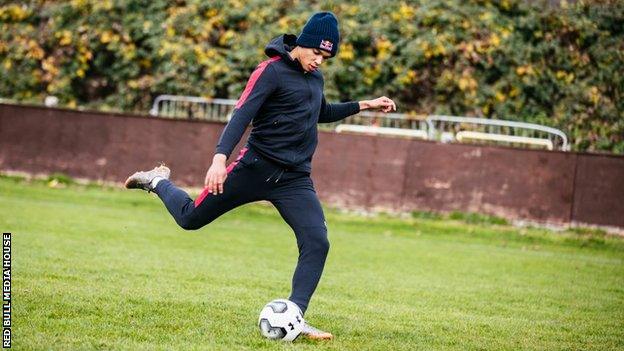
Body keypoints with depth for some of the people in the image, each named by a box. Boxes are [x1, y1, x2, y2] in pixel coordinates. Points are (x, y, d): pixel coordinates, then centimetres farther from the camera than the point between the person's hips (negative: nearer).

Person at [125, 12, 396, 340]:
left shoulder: (315, 77, 13)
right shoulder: (271, 70, -11)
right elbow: (241, 115, -21)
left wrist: (364, 105, 28)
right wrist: (220, 157, -33)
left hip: (296, 179, 5)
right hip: (256, 166, -5)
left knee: (317, 244, -14)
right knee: (191, 218, 5)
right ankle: (158, 181, 36)